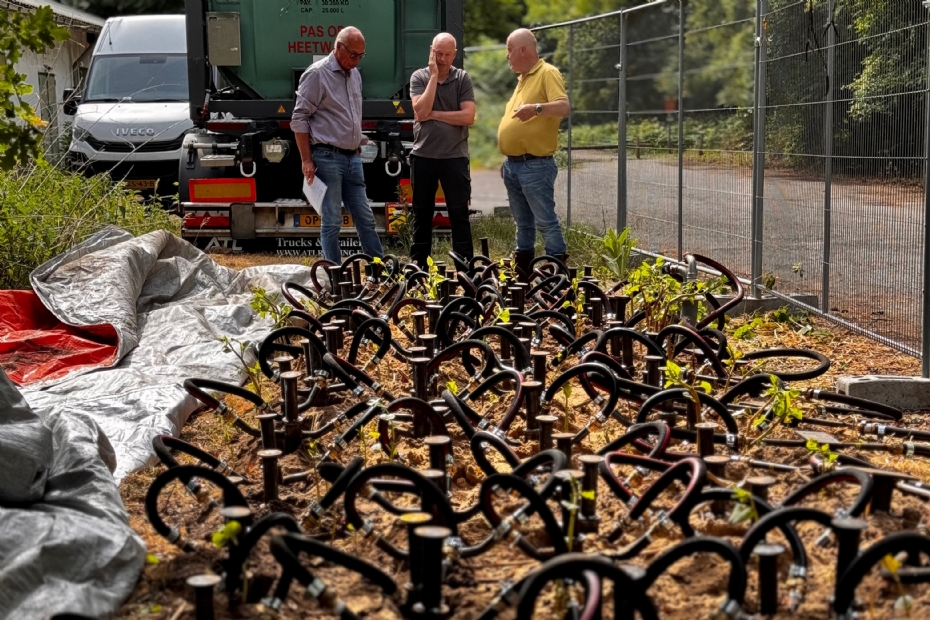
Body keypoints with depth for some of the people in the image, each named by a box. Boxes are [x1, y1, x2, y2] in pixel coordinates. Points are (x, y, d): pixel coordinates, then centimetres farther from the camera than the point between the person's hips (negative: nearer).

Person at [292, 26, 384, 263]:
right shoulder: (317, 74, -9)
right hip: (328, 157, -7)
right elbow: (299, 119, -10)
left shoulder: (354, 74, 14)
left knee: (365, 218, 10)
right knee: (332, 222, -2)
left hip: (352, 157, 7)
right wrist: (306, 160, -14)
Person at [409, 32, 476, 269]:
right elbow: (420, 112, -13)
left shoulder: (462, 79, 1)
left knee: (459, 214, 1)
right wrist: (434, 76, -11)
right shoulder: (419, 77, 2)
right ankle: (417, 265, 18)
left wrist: (435, 114, -10)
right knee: (422, 213, 9)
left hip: (455, 156, -1)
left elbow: (468, 116, -9)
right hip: (423, 156, 1)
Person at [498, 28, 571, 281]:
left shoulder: (547, 74, -9)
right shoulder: (523, 79, 19)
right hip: (513, 164, 9)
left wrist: (537, 108, -42)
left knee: (545, 221, -8)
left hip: (535, 165, -9)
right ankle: (523, 272, 21)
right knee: (523, 222, 15)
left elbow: (564, 107, -24)